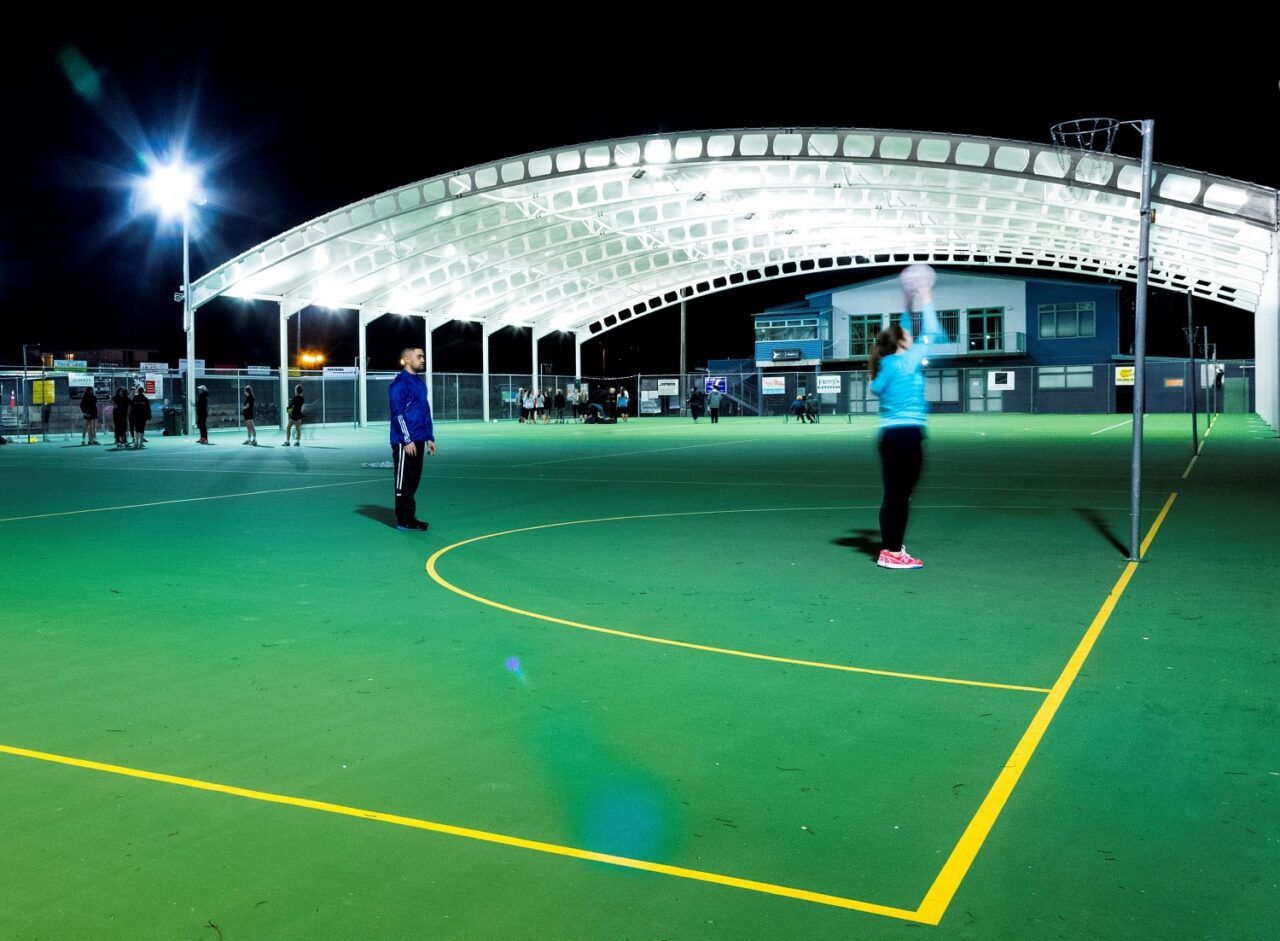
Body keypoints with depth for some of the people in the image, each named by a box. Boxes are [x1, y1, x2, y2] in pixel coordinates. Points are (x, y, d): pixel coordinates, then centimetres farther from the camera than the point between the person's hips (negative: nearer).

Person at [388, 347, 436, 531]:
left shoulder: (420, 383, 15)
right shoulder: (399, 383, -11)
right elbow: (398, 413, -16)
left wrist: (429, 437, 17)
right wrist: (407, 440, -18)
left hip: (417, 441, 9)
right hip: (404, 443, -9)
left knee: (413, 480, 12)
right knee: (404, 481, -2)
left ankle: (410, 517, 19)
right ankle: (404, 520, 3)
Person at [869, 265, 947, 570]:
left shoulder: (889, 363, 12)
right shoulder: (905, 362, -8)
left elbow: (902, 338, 30)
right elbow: (932, 334, -2)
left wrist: (908, 308, 30)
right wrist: (926, 301, 7)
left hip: (891, 435, 9)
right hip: (906, 434, -9)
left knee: (895, 494, 11)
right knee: (899, 494, -6)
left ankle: (890, 549, 16)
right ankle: (891, 553, -4)